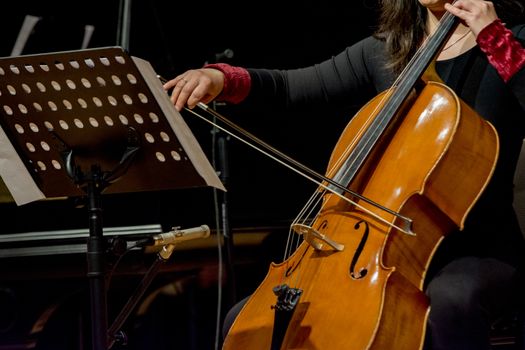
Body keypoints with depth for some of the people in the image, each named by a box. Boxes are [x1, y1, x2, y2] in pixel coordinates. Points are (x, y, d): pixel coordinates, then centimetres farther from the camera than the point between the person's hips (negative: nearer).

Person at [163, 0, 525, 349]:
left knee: (451, 297, -42)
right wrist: (222, 78, -4)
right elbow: (291, 87, 14)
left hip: (477, 254, -5)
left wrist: (494, 38, -22)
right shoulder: (382, 52, 12)